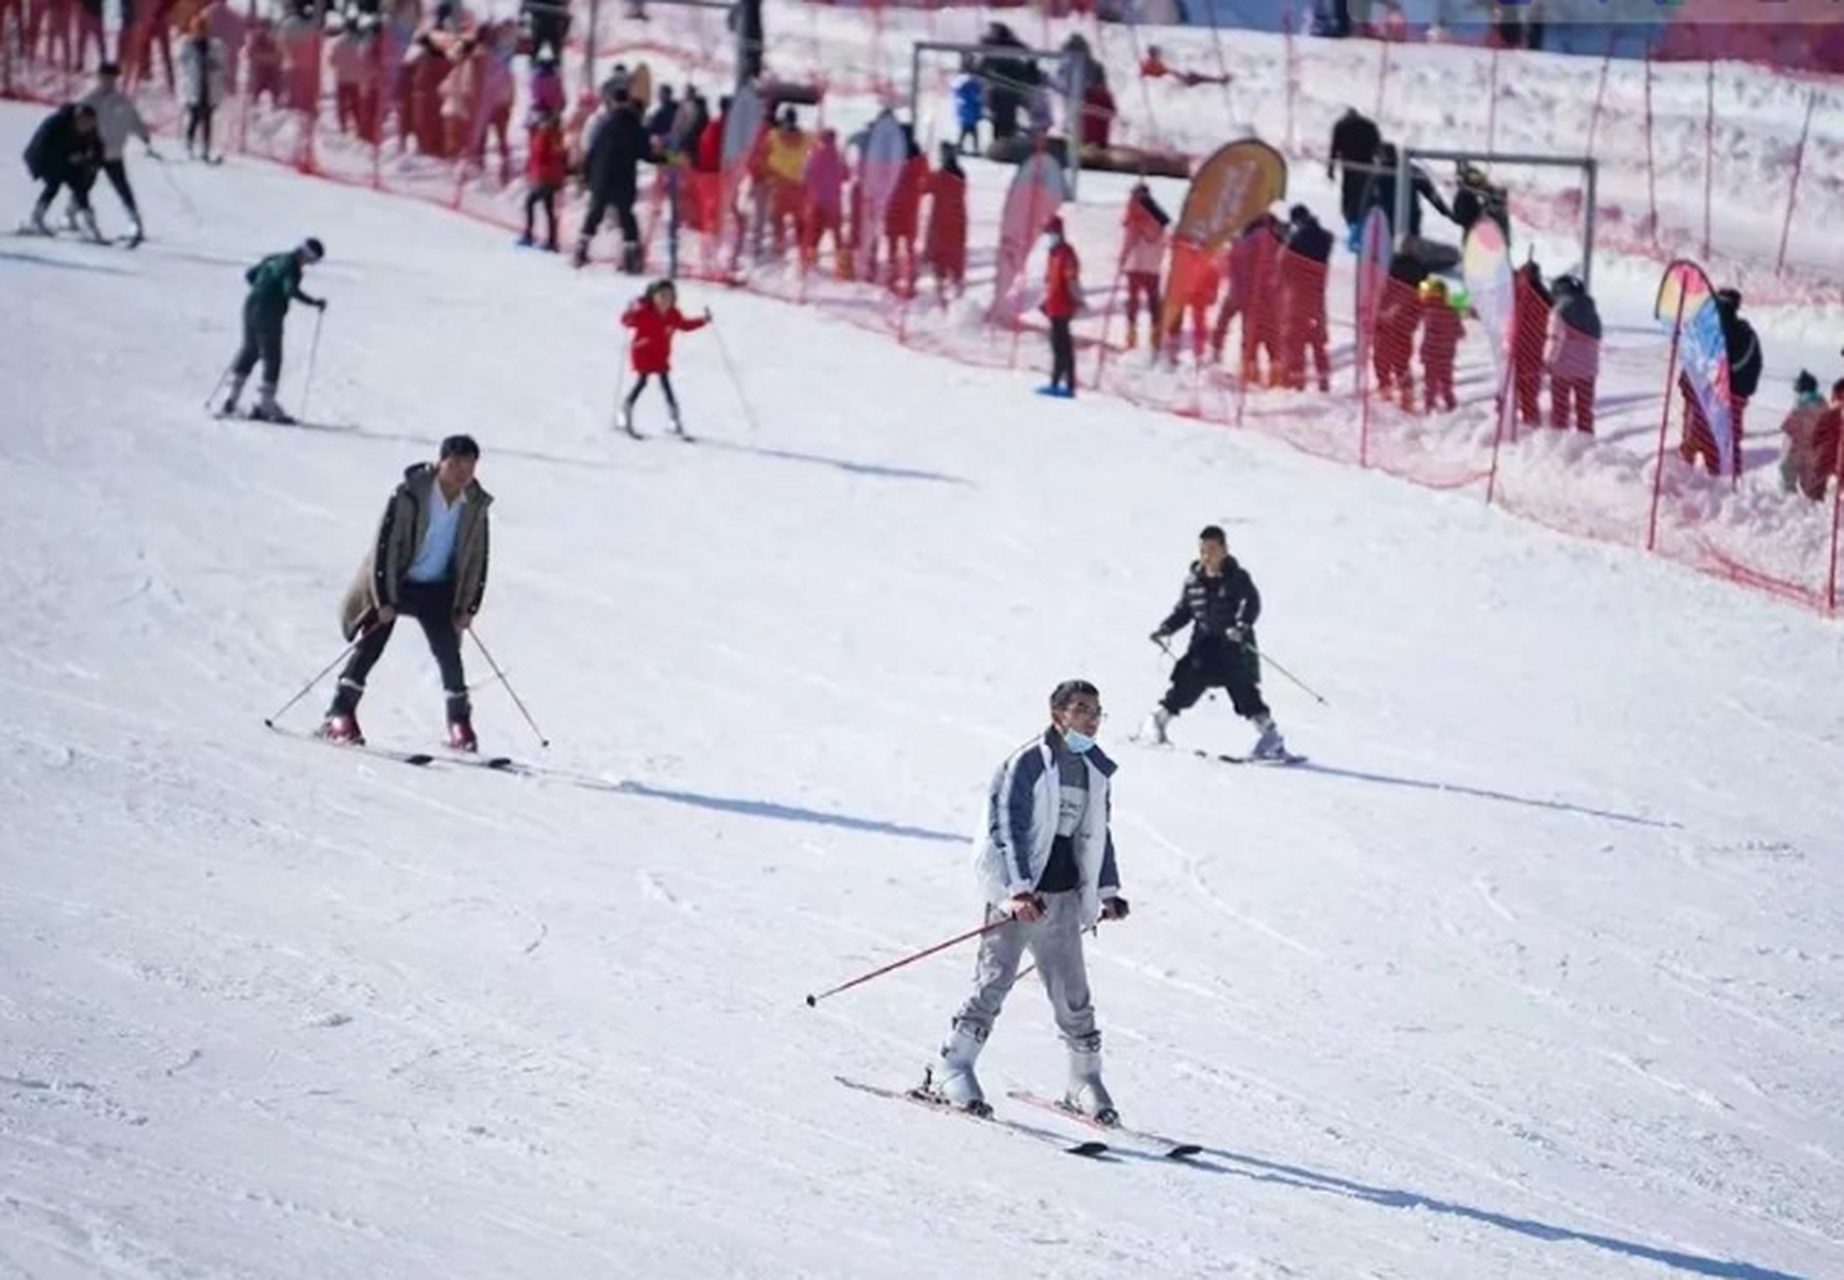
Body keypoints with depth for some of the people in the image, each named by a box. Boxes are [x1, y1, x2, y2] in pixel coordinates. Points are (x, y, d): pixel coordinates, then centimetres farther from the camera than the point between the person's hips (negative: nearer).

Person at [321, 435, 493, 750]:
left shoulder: (475, 505, -5)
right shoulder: (409, 494, -19)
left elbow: (477, 559, 5)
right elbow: (385, 544, -17)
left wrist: (467, 607, 0)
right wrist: (384, 601, -19)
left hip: (436, 589, 3)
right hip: (393, 582, -3)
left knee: (449, 652, -6)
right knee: (370, 645, -11)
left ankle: (460, 724, 6)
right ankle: (340, 715, -5)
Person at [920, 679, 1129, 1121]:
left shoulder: (1094, 771, 11)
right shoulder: (1027, 764, -11)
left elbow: (1096, 834, 23)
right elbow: (1007, 828, -16)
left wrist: (1107, 891, 19)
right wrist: (1019, 890, -25)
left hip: (1064, 897, 6)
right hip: (1017, 893, -6)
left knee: (1073, 994, 6)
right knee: (994, 983, -11)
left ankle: (1085, 1083, 15)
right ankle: (949, 1071, -6)